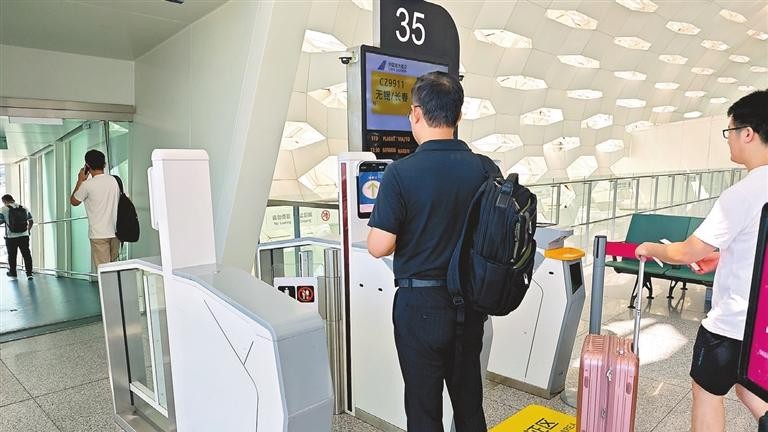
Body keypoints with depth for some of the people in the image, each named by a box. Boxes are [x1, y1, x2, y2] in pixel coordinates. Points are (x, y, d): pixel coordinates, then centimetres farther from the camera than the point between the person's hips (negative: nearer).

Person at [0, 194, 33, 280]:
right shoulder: (24, 208, 6)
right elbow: (30, 222, 10)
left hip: (11, 237, -3)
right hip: (24, 236, 3)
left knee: (12, 256, 12)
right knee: (26, 254, 4)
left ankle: (13, 273, 24)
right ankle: (29, 273, 2)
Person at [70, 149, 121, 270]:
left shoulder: (87, 184, -10)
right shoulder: (114, 181, 5)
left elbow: (73, 201, 7)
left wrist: (80, 181, 10)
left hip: (99, 234, -5)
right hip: (115, 232, 5)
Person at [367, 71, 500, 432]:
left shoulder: (401, 173, -18)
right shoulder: (486, 169, -5)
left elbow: (379, 247, -17)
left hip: (421, 303, -4)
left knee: (424, 402, 14)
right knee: (469, 396, 23)